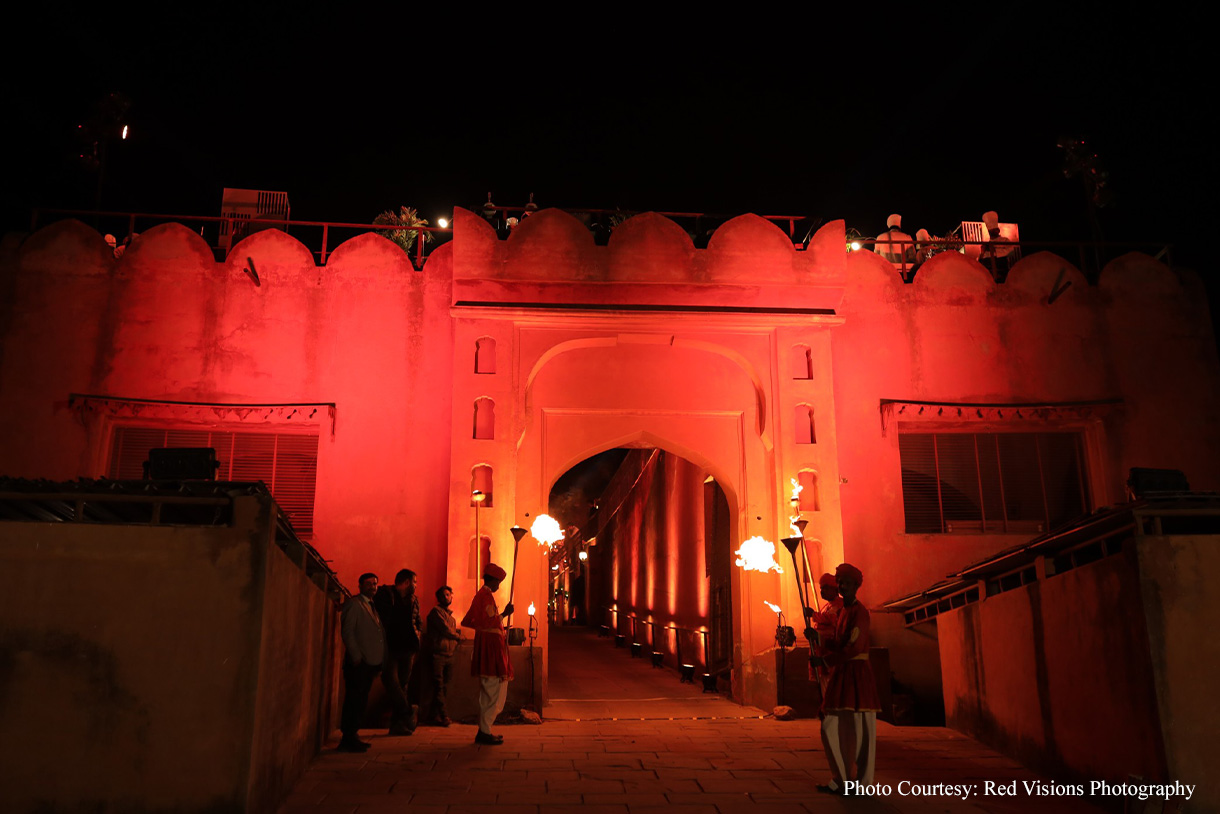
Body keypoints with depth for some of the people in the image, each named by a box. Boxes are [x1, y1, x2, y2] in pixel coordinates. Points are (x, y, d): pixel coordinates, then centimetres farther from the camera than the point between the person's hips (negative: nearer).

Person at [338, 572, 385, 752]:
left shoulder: (373, 606, 20)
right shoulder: (353, 604, -2)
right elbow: (347, 631, -9)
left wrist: (380, 660, 9)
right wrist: (356, 657, -14)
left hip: (371, 662, 8)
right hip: (358, 662, -8)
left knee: (361, 701, 10)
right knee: (354, 700, -7)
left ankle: (352, 735, 16)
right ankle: (348, 739, -4)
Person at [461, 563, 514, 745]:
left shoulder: (479, 595, 16)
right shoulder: (487, 596, -14)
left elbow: (466, 622, 23)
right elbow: (488, 623, -23)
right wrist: (504, 614, -15)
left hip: (484, 646, 10)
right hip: (491, 646, -10)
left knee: (488, 692, 16)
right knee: (494, 691, -6)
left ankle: (484, 730, 20)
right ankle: (484, 732, -3)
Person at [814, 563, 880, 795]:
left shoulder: (859, 611, -11)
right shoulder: (843, 610, 17)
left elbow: (853, 647, -19)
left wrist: (826, 659, -11)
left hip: (857, 675, -9)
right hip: (840, 674, 9)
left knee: (862, 730, 0)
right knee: (830, 728, 7)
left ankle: (863, 783, 8)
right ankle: (840, 779, 17)